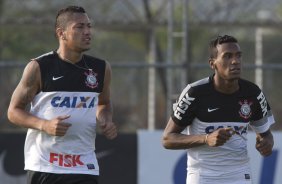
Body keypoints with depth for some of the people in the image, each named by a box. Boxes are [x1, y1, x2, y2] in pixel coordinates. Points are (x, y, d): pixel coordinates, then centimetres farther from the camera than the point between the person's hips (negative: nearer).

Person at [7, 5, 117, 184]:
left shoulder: (101, 69, 6)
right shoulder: (38, 68, -6)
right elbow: (14, 111, 0)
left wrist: (106, 121, 1)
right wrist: (44, 125, -18)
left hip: (84, 167, 2)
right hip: (43, 167, -2)